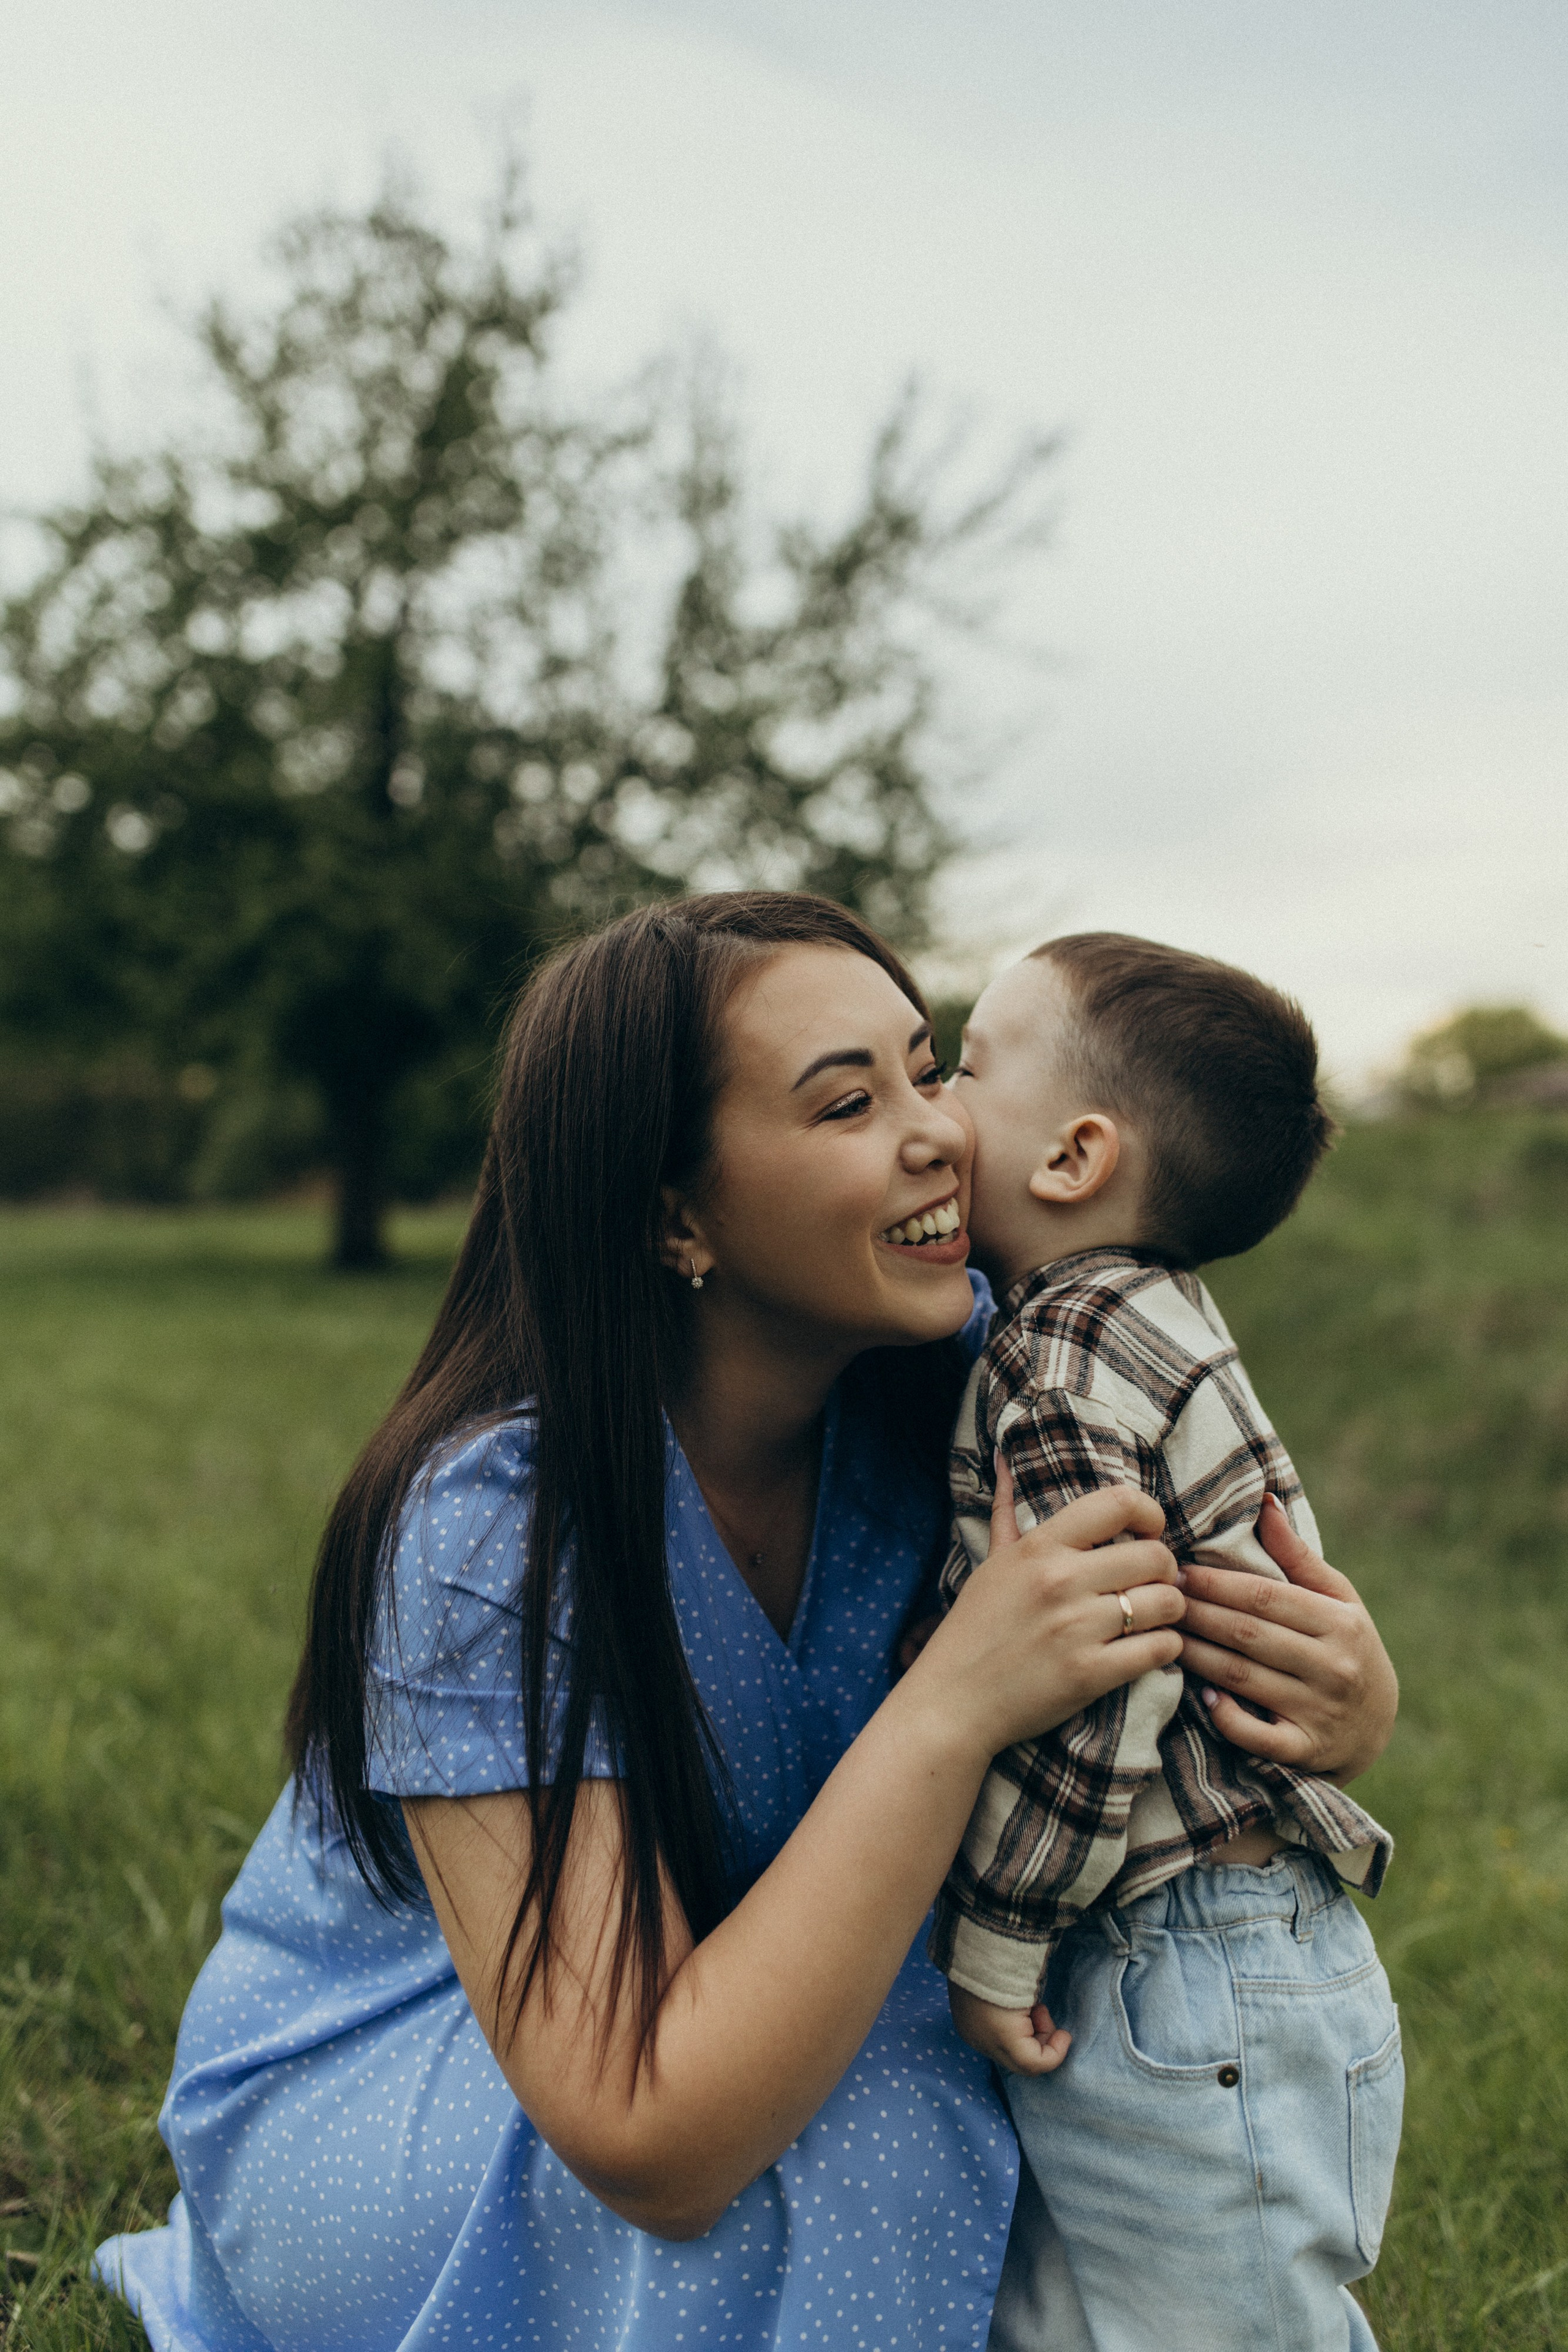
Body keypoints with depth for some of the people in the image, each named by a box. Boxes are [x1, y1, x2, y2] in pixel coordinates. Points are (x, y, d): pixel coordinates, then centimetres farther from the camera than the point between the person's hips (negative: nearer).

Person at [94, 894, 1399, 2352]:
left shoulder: (947, 1383, -15)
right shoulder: (487, 1525, -31)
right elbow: (648, 2144, -34)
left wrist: (1341, 1695, -27)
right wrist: (956, 1705, -39)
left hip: (728, 2011, 5)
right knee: (859, 2134, -28)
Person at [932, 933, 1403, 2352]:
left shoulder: (1069, 1353, -21)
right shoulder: (1146, 1318, 8)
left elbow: (1086, 1710, -24)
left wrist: (990, 1951, -14)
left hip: (1196, 2002, -10)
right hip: (1172, 1971, 10)